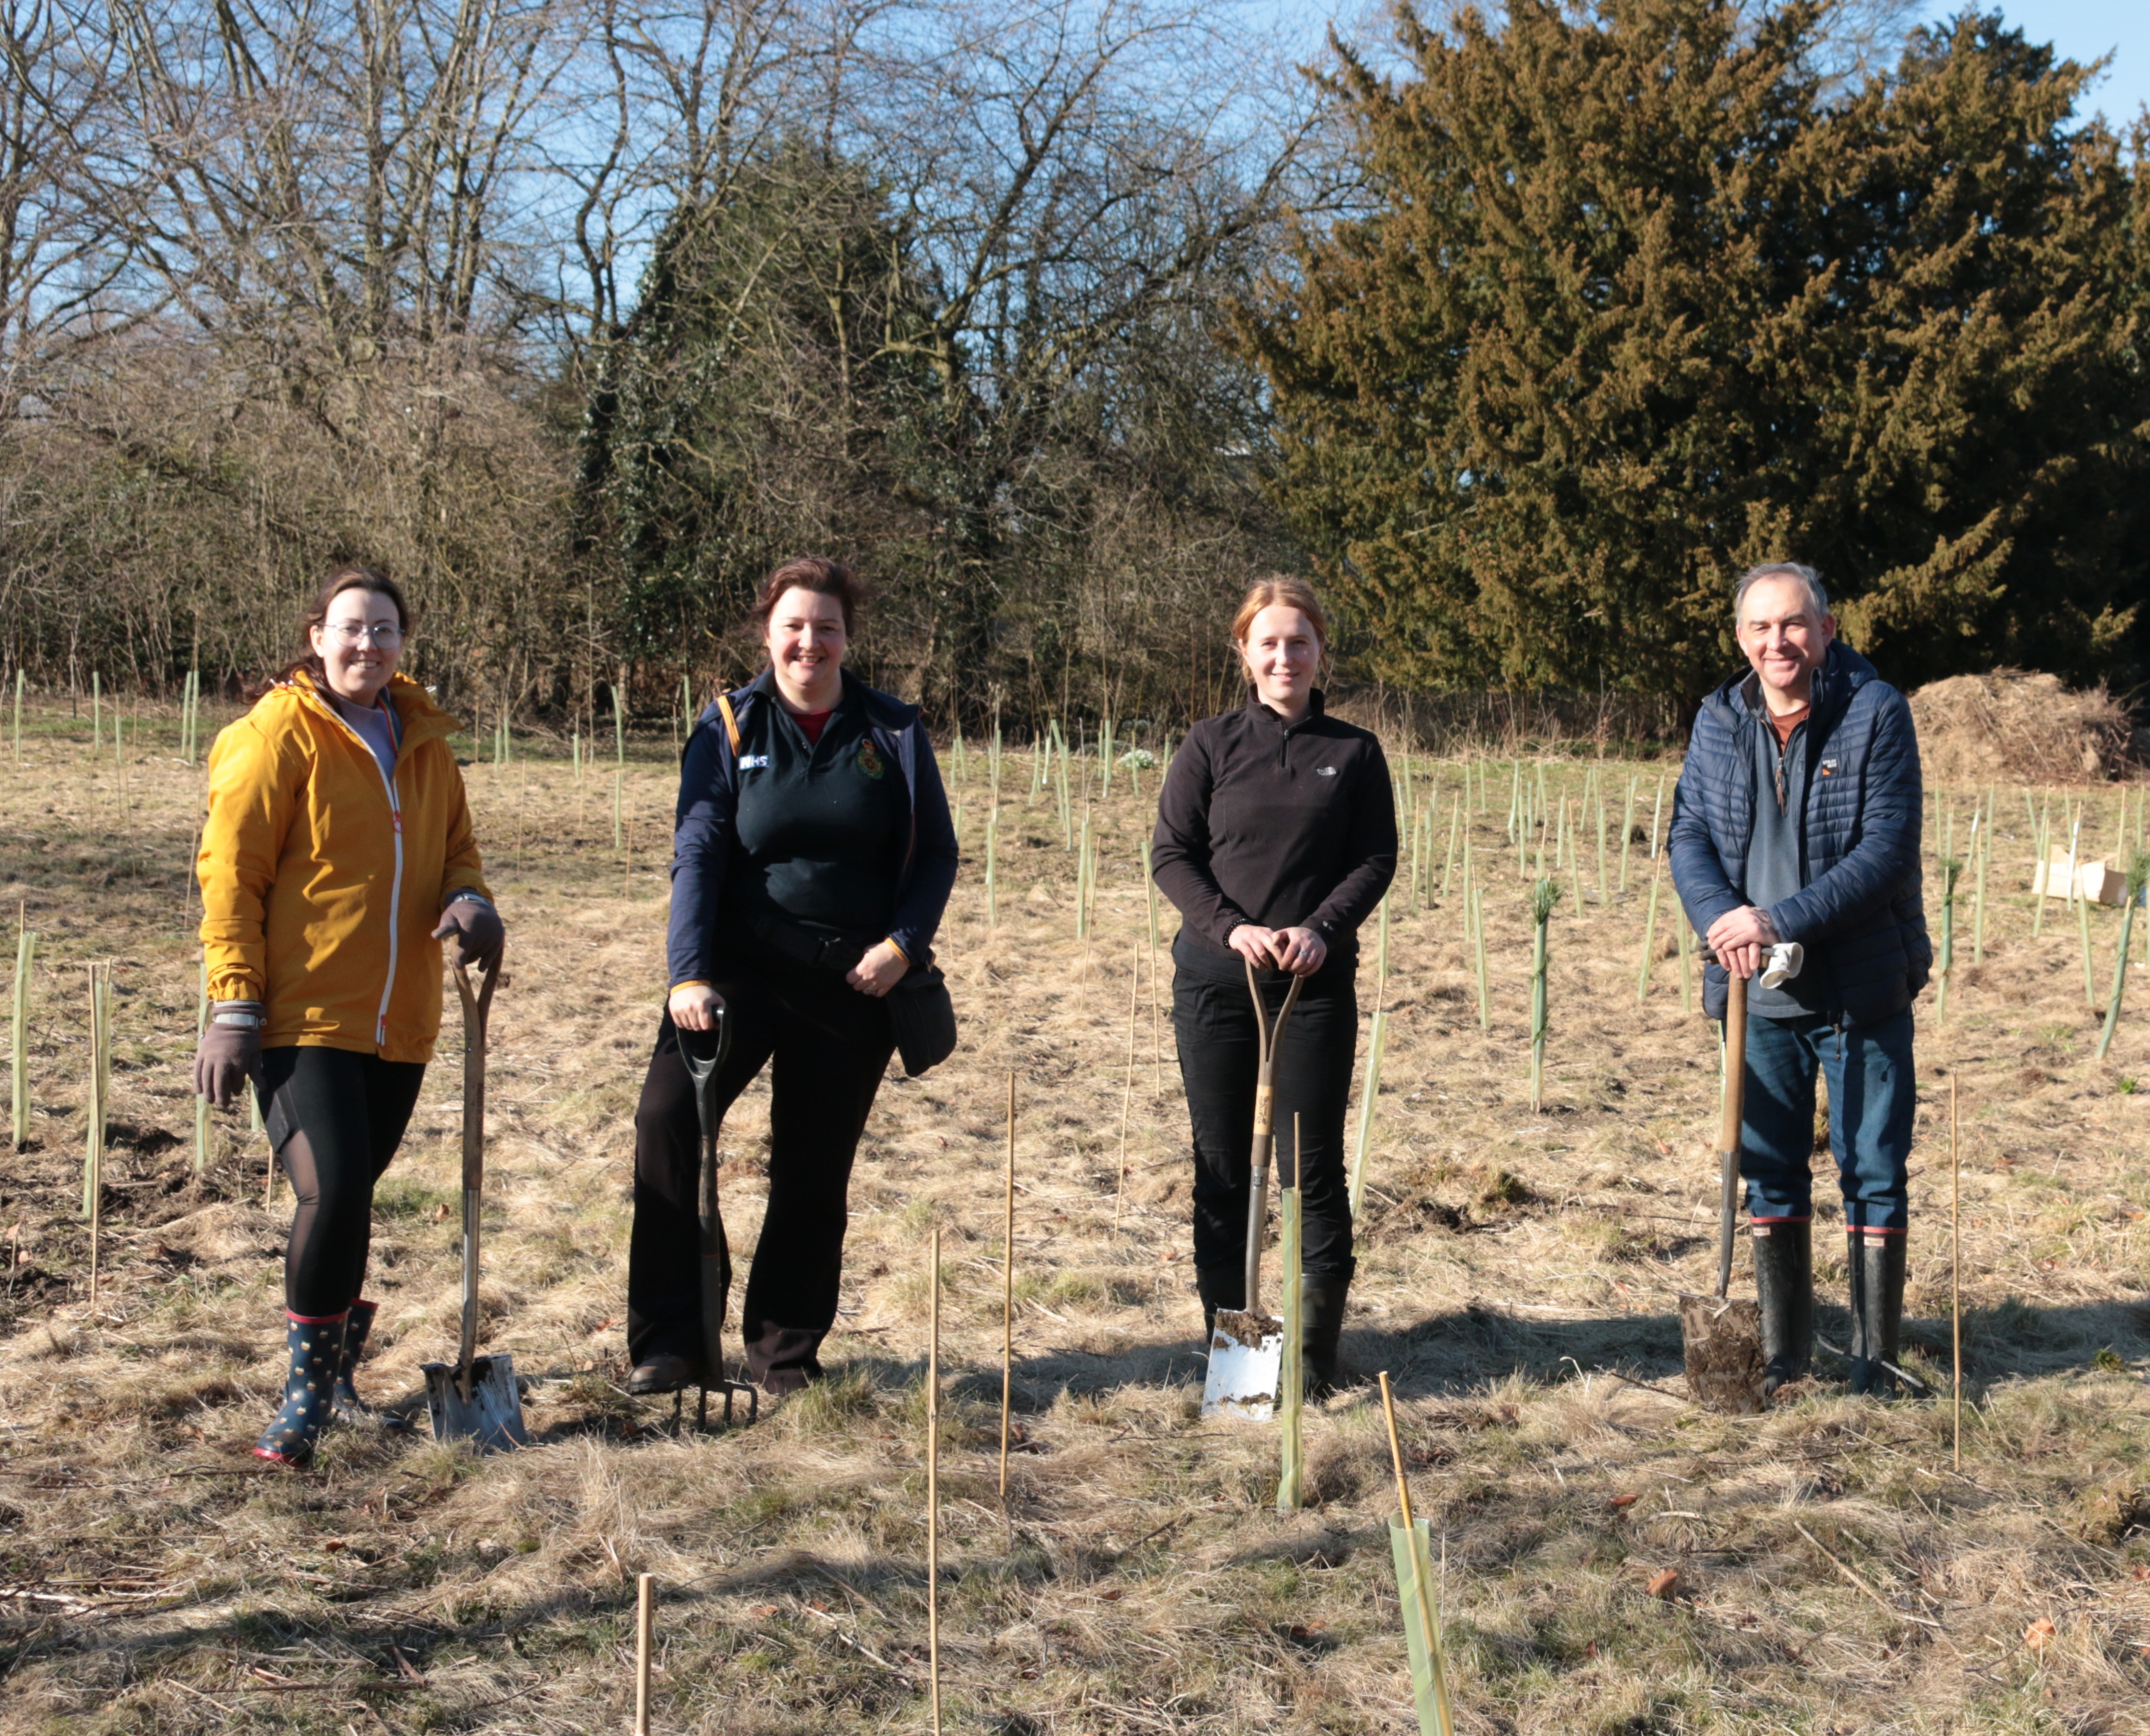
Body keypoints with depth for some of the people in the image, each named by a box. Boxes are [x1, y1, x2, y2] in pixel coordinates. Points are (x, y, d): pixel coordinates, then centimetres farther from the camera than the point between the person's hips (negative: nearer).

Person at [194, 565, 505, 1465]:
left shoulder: (424, 739, 12)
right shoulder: (279, 734, -5)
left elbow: (455, 845, 22)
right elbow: (230, 873, -7)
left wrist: (467, 900, -2)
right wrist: (234, 1005, -12)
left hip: (397, 1020, 5)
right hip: (302, 1013, -5)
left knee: (350, 1196, 11)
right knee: (332, 1193, -16)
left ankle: (330, 1376, 29)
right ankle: (307, 1388, 0)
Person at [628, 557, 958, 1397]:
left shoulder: (893, 731, 4)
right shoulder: (728, 728, 2)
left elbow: (936, 852, 7)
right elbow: (696, 854, -4)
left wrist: (902, 945, -8)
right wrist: (688, 974, -16)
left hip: (855, 980, 1)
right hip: (743, 965, -1)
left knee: (814, 1170, 6)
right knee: (668, 1115, -20)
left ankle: (785, 1350, 21)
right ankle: (671, 1337, -11)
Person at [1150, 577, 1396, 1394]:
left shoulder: (1354, 752, 6)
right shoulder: (1211, 745, 4)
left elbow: (1377, 859, 3)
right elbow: (1170, 854, 1)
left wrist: (1322, 929, -13)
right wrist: (1232, 928, -13)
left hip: (1317, 984, 0)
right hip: (1216, 981, 1)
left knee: (1312, 1164, -1)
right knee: (1221, 1165, 5)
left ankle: (1315, 1348, 7)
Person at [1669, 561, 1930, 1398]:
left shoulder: (1875, 712, -10)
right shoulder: (1718, 721, 4)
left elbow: (1887, 848, -15)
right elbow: (1688, 834, 2)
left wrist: (1781, 921, -22)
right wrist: (1720, 918, -17)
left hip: (1860, 991, -4)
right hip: (1758, 991, 4)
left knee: (1873, 1174, 3)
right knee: (1768, 1173, 12)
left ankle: (1874, 1360, 14)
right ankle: (1783, 1351, 24)